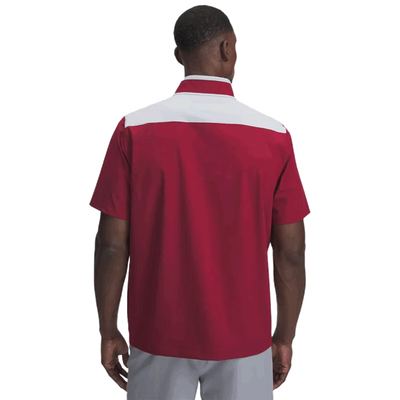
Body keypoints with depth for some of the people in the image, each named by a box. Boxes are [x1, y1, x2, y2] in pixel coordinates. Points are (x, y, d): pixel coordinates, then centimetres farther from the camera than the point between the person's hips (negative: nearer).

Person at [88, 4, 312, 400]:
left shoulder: (133, 128, -11)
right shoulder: (273, 134, -9)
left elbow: (112, 244, -9)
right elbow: (290, 251, -6)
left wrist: (108, 332, 3)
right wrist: (285, 335, 7)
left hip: (158, 335, 0)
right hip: (242, 337, 0)